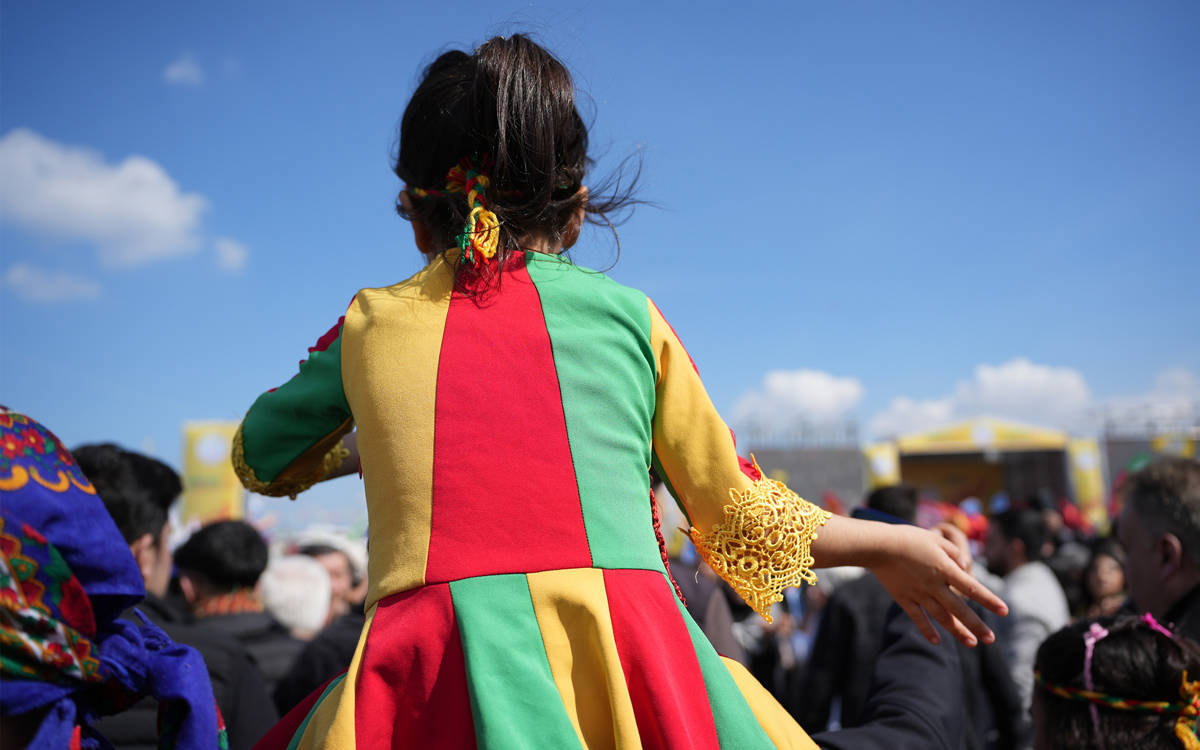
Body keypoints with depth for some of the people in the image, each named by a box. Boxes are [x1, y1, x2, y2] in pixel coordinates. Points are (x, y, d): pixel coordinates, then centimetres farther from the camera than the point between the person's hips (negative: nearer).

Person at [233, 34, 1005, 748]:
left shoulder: (368, 324, 13)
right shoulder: (628, 314, 10)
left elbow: (260, 458, 30)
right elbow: (742, 517, 17)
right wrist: (890, 545, 32)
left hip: (435, 685, 0)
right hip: (633, 678, 1)